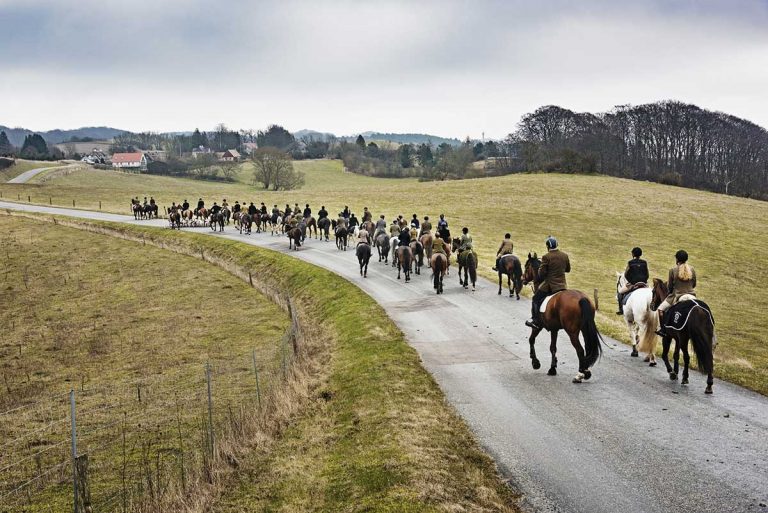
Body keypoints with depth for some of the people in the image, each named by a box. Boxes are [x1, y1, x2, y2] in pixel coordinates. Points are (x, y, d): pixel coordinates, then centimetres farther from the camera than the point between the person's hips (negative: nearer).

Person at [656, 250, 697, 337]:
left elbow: (669, 286, -4)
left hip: (677, 296, -4)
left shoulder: (673, 270, -12)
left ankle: (662, 329, 1)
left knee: (661, 309, 7)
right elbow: (694, 285, 8)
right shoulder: (692, 269, 0)